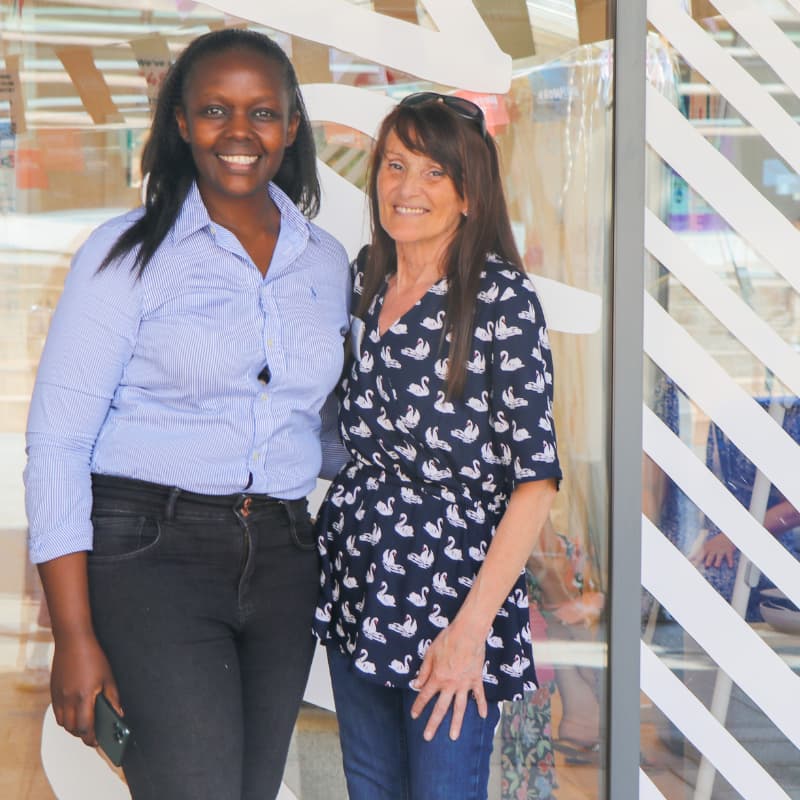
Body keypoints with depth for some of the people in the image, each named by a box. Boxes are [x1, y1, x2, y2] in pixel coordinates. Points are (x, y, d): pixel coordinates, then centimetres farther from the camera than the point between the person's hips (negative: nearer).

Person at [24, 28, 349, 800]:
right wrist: (75, 638, -12)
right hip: (151, 555, -5)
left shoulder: (326, 262, 12)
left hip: (280, 560, 5)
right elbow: (57, 441, -7)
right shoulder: (128, 253, -3)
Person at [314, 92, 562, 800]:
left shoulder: (501, 298, -13)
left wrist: (471, 627, -20)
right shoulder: (363, 281, 6)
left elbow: (536, 475, -16)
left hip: (455, 585, -6)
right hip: (356, 583, 6)